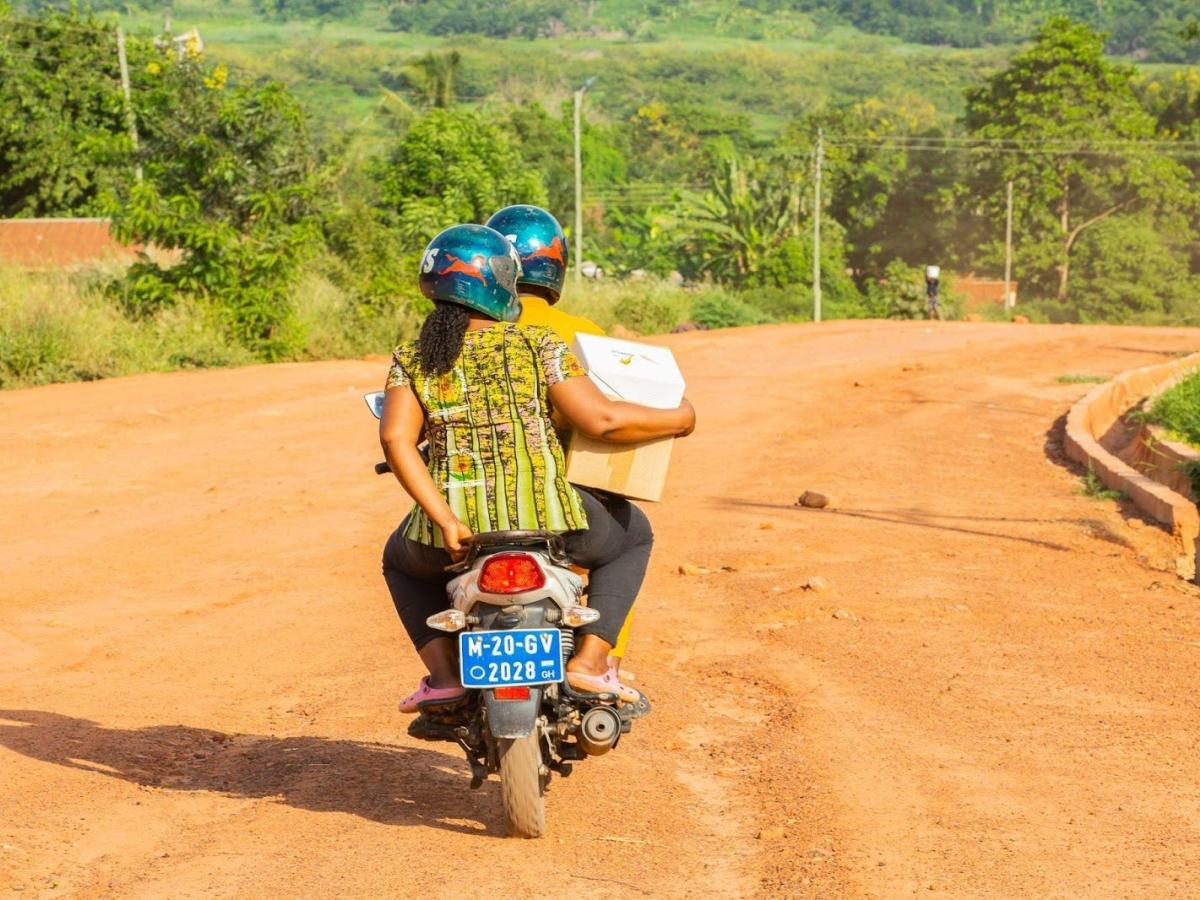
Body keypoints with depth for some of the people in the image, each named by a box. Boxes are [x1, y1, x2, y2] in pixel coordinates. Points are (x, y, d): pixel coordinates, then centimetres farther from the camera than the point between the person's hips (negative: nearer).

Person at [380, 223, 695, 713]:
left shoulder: (412, 361, 4)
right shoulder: (539, 347, -2)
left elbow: (395, 438, -11)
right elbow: (603, 420, -9)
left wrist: (444, 518, -12)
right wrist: (677, 419, 7)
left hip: (453, 532, 2)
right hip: (547, 522, -2)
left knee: (402, 559, 38)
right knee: (632, 534, 30)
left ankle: (443, 672, 18)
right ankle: (589, 660, 13)